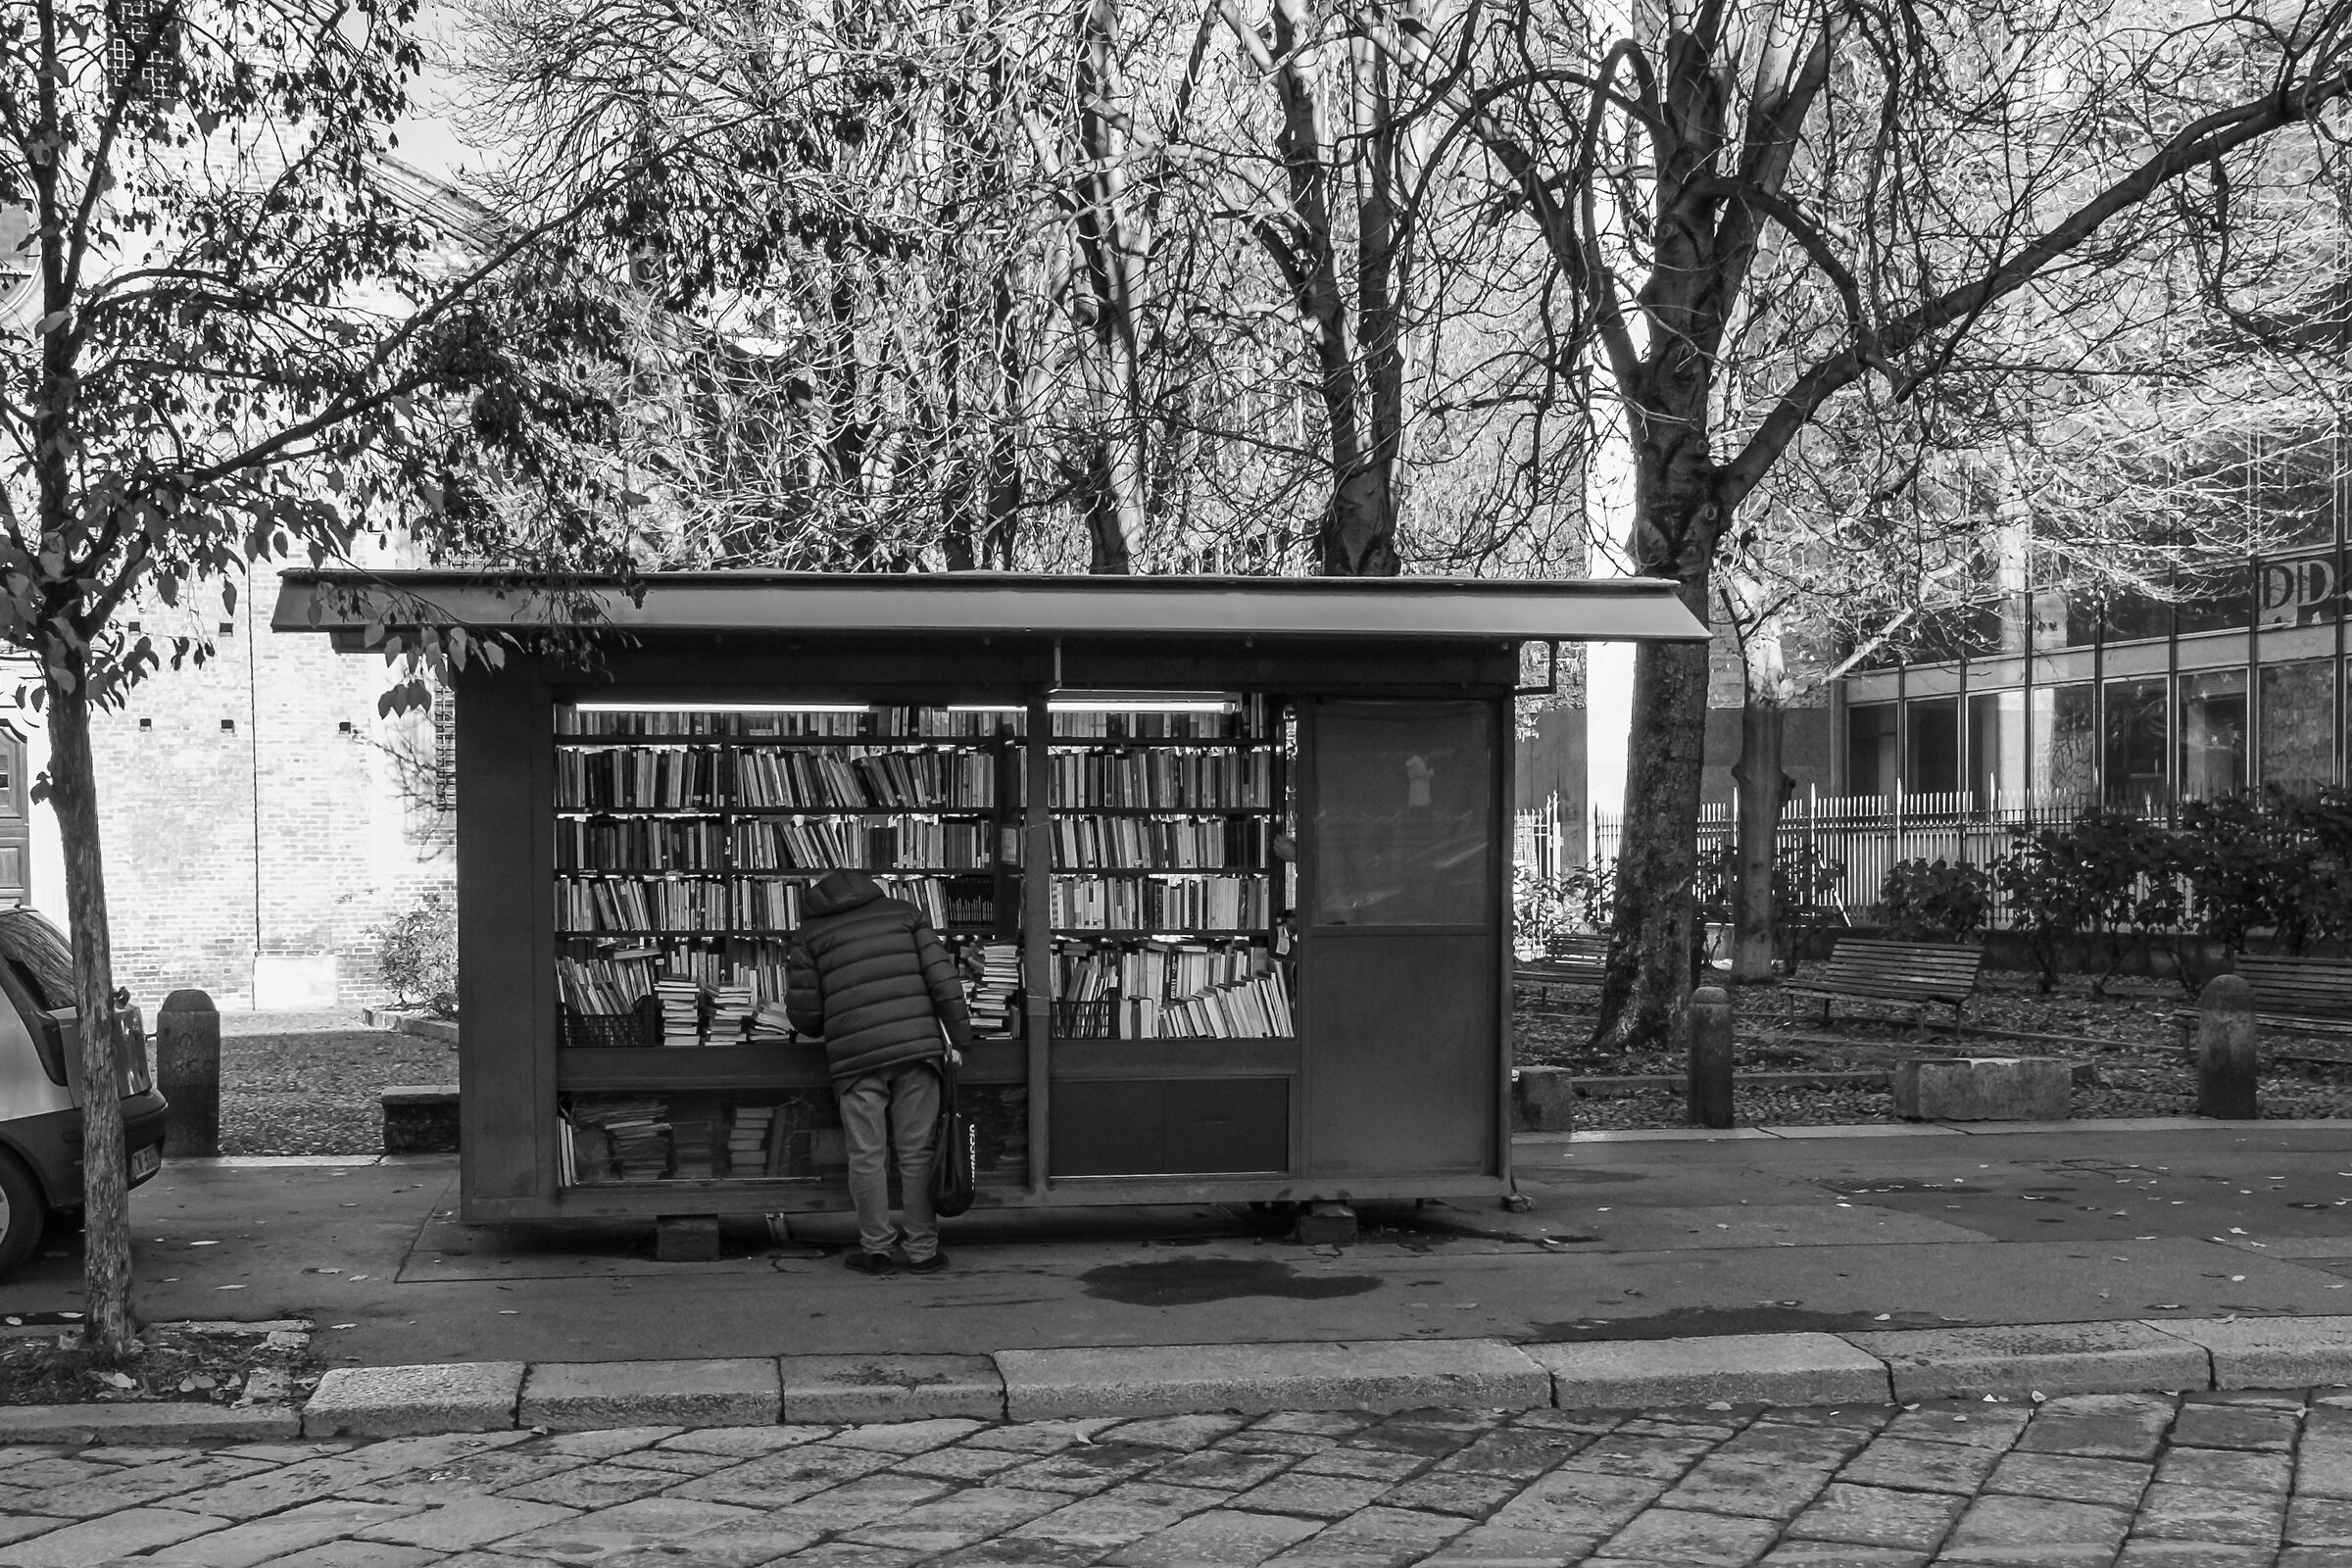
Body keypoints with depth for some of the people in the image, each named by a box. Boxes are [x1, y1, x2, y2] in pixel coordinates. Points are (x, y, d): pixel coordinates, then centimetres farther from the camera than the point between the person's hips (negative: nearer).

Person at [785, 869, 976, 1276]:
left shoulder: (808, 935, 12)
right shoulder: (903, 913, 15)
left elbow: (804, 1012, 8)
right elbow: (941, 975, 5)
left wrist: (826, 1028, 30)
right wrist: (961, 1038, 5)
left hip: (855, 1057, -1)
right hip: (917, 1046, 1)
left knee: (867, 1156, 6)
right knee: (917, 1152, 6)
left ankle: (876, 1249, 10)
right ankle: (924, 1249, 10)